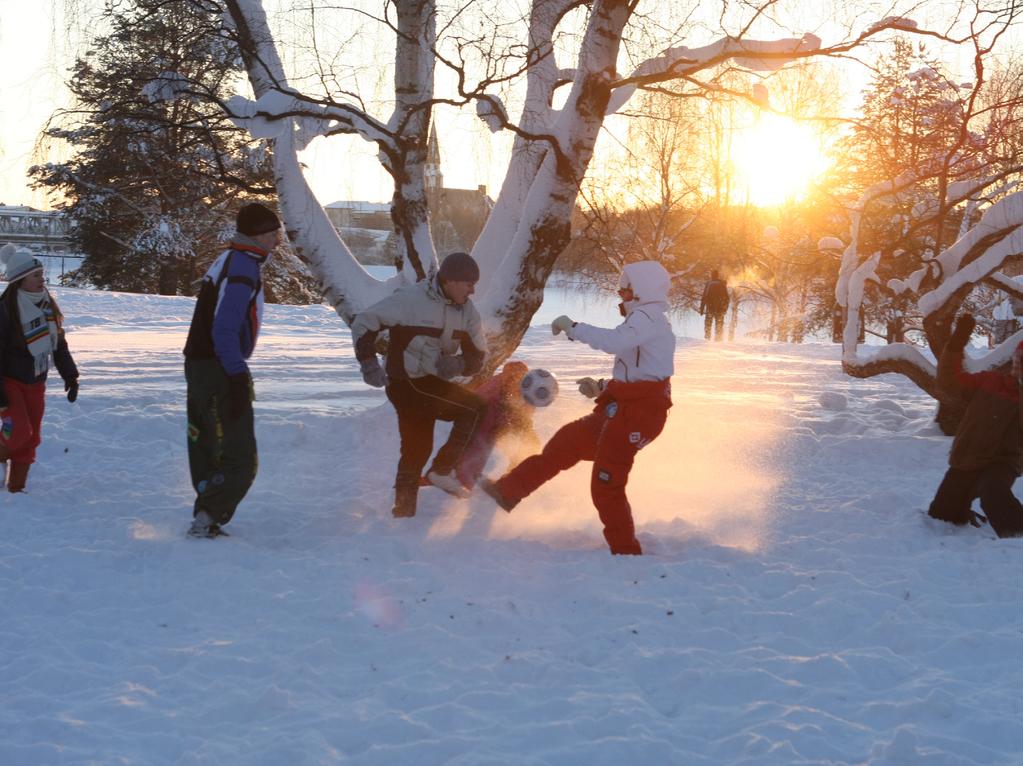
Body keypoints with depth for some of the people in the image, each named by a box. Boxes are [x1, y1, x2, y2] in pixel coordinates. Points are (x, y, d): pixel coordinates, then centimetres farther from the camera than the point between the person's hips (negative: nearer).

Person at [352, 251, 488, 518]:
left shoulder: (467, 312, 1)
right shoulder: (410, 299, -18)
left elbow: (477, 358, 3)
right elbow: (363, 323, -13)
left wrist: (458, 364, -19)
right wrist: (369, 363, -19)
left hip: (434, 384, 7)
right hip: (406, 383, -7)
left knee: (416, 450, 11)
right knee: (475, 409, -17)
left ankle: (403, 512, 21)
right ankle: (443, 470, -9)